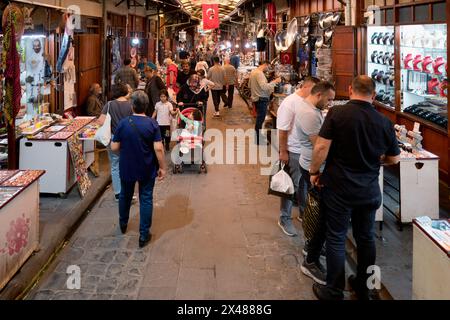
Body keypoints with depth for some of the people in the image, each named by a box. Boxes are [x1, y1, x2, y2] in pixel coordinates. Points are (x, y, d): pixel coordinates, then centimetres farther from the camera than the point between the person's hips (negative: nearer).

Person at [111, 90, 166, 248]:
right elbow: (158, 148, -18)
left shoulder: (123, 123, -11)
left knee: (125, 195, 23)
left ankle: (123, 224, 44)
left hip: (127, 168, 2)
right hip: (147, 170, -2)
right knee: (146, 199, 8)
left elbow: (114, 147, -7)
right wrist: (162, 167, -7)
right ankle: (144, 235, 10)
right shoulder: (152, 124, -14)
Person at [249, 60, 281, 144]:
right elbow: (264, 86, -30)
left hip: (256, 98, 10)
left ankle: (258, 137, 31)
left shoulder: (253, 72, 12)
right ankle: (258, 140, 4)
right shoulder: (259, 73, -20)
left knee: (259, 118, 20)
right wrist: (274, 82, -23)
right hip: (262, 99, -10)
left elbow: (249, 85, 22)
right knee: (260, 119, -3)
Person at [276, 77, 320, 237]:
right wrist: (283, 152, -17)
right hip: (294, 152, -7)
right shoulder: (290, 103, -18)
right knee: (292, 186, 4)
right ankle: (284, 219, 18)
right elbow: (282, 131, -18)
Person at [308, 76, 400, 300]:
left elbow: (321, 147, -18)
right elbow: (394, 159, 6)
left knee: (336, 239, 8)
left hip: (339, 188, -3)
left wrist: (314, 171, -3)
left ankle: (334, 292, 18)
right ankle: (363, 288, 33)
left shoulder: (337, 113, -14)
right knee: (366, 238, 18)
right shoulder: (384, 122, -4)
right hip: (370, 190, 3)